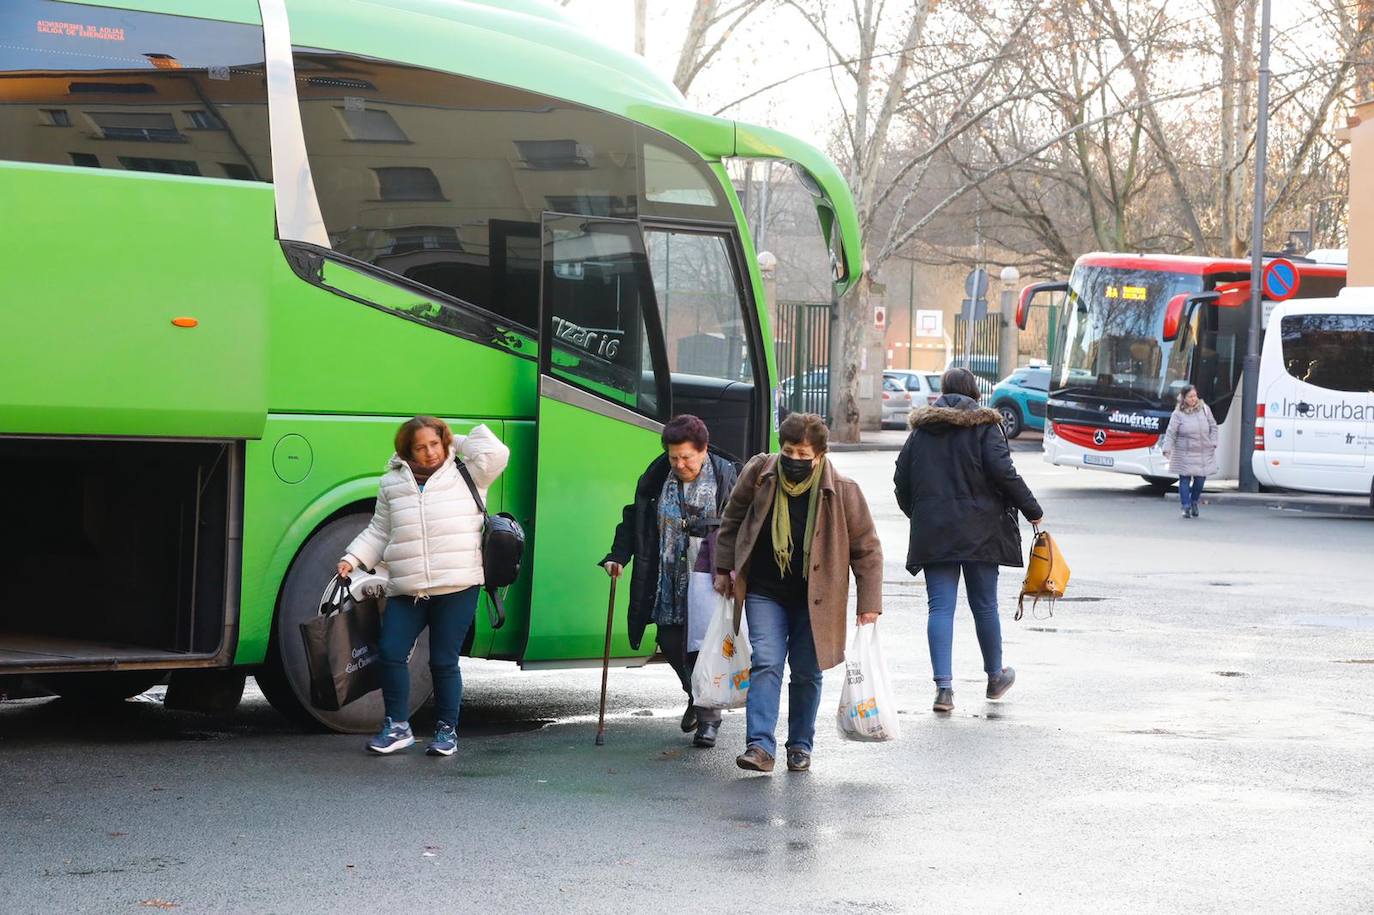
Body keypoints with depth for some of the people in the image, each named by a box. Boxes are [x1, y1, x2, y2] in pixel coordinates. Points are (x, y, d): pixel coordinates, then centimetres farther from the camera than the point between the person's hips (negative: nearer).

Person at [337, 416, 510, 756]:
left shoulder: (465, 476, 8)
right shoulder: (392, 484, 15)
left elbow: (496, 454, -6)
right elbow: (378, 532, 19)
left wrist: (458, 443, 4)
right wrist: (353, 559, 7)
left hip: (456, 588, -3)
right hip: (405, 590, 3)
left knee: (444, 661, 1)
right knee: (391, 652, -4)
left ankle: (447, 730, 14)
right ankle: (397, 726, 9)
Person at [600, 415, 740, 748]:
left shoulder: (725, 475, -5)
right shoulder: (657, 475, 2)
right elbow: (635, 518, 9)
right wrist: (618, 555, -1)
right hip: (669, 579, 4)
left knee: (703, 644, -8)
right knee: (670, 642, 6)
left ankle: (708, 716, 6)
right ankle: (696, 696, 31)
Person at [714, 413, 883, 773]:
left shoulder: (842, 491, -12)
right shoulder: (758, 473, -6)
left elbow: (867, 548, -4)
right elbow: (732, 520, 11)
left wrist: (869, 603, -5)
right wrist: (724, 570, 13)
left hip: (814, 600, -1)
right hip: (765, 592, 1)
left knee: (807, 672, 6)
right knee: (766, 663, -12)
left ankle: (800, 744, 21)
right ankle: (760, 746, -17)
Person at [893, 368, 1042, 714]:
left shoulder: (922, 429, 9)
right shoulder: (984, 426, -2)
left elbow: (901, 479, 10)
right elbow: (1002, 471, -12)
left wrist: (917, 513, 24)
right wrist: (1032, 509, -3)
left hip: (933, 531, 2)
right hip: (979, 530, -2)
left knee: (940, 606, -1)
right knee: (984, 604, 11)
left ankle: (943, 685, -12)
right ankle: (995, 677, 26)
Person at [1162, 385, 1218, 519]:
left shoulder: (1204, 409, 4)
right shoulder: (1178, 414, -7)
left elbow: (1213, 427, 11)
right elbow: (1170, 433, -10)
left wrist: (1213, 443, 2)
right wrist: (1167, 449, -19)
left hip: (1203, 453, 3)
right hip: (1184, 453, -3)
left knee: (1200, 478, 5)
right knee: (1185, 479, -4)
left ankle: (1194, 501, 30)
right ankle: (1186, 507, 5)